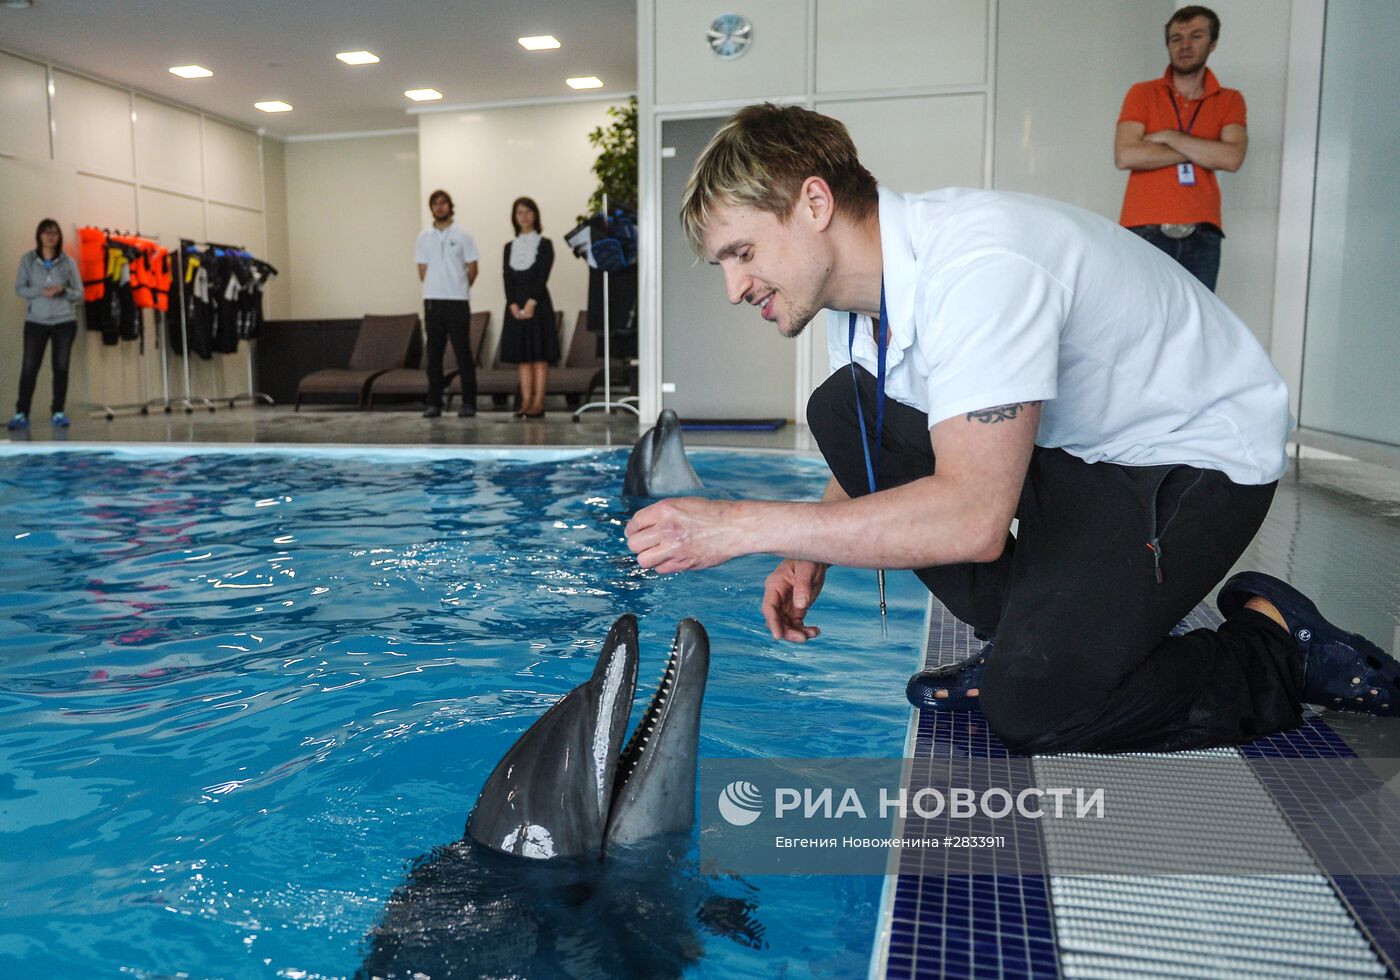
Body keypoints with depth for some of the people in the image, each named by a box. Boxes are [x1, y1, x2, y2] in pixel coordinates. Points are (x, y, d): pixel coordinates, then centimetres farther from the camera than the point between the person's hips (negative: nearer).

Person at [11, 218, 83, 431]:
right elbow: (19, 288, -1)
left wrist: (63, 290, -17)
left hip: (65, 320, 1)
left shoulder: (68, 261, 4)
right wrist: (41, 292, -18)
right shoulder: (27, 259, 3)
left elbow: (79, 292, 3)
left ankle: (58, 413, 10)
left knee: (61, 367, 3)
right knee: (29, 367, -4)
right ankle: (21, 414, 0)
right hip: (36, 321, 0)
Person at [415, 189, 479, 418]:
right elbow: (423, 270, 11)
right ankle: (434, 403, 9)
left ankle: (468, 403, 2)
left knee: (463, 353, -2)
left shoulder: (463, 235, 2)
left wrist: (459, 288, 9)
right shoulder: (424, 237, 10)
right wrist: (436, 289, 7)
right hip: (432, 301, 3)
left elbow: (473, 268, 4)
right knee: (434, 354, 4)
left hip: (458, 301, -3)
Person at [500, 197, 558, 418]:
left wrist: (531, 303, -16)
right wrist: (514, 306, -8)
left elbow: (543, 277, -6)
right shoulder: (510, 247, 14)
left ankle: (538, 403, -5)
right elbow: (507, 279, 6)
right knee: (522, 357, 3)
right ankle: (526, 401, 4)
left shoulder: (544, 244, 3)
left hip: (538, 304, -4)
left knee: (540, 356, -5)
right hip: (515, 306, 4)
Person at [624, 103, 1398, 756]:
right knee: (839, 411, -6)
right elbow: (871, 460, 7)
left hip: (1198, 454, -8)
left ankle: (1275, 646, 4)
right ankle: (1030, 633, 4)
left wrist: (742, 525, -37)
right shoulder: (857, 280, -5)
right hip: (1068, 444, 9)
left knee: (1030, 704, -23)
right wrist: (809, 554, -12)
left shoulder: (977, 266, -33)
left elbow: (973, 514, -39)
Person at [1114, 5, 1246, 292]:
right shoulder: (1142, 94, 8)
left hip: (1201, 237, 2)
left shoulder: (1230, 101, 13)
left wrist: (1168, 137, -5)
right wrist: (1199, 153, -3)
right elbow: (1125, 156, -7)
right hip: (1146, 232, -1)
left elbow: (1232, 158, -5)